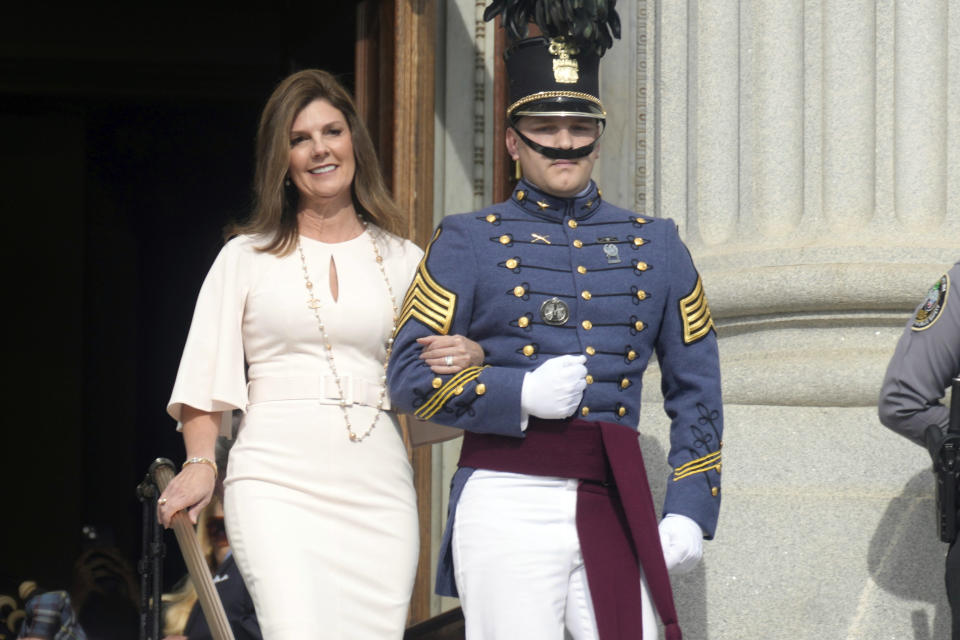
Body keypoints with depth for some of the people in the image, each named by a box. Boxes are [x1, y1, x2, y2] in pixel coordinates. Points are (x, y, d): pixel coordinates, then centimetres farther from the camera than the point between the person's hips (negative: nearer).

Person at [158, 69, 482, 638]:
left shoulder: (404, 261, 16)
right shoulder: (247, 258, 12)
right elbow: (208, 379, 9)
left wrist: (471, 359, -5)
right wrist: (201, 462, -6)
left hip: (377, 488, 2)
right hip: (277, 482, -2)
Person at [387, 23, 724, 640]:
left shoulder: (656, 245, 15)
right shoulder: (469, 241, 7)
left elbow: (696, 389, 15)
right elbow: (410, 374, 2)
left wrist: (690, 510, 6)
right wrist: (520, 394, -12)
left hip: (617, 508, 3)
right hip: (507, 502, -2)